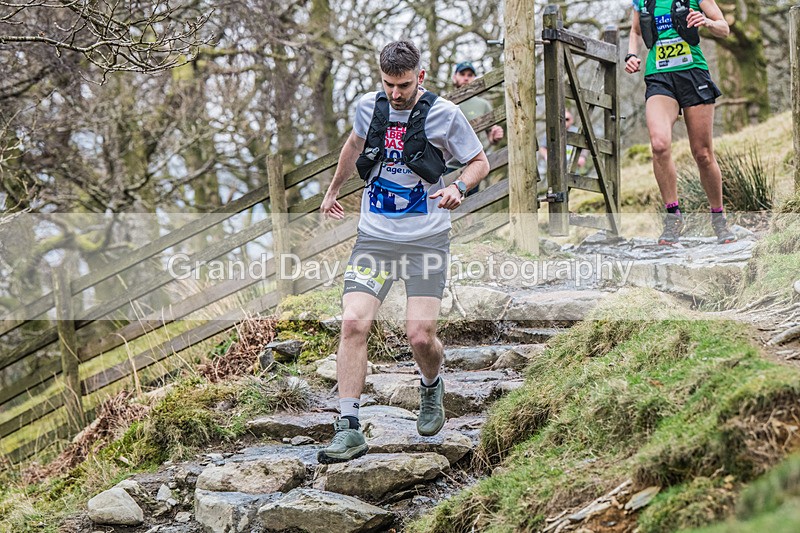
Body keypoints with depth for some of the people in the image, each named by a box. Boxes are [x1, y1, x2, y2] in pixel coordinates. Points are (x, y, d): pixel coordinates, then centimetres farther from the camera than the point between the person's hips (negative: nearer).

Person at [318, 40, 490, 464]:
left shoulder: (444, 114, -6)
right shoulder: (368, 106, 4)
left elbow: (480, 162, 6)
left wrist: (458, 187, -15)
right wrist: (333, 189, 36)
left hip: (426, 239, -2)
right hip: (374, 237, 3)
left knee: (420, 336, -10)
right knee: (353, 323, -15)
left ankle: (431, 387, 27)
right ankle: (349, 428, -13)